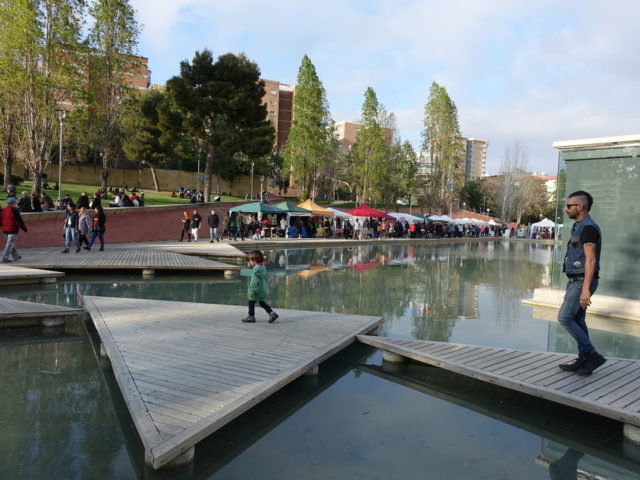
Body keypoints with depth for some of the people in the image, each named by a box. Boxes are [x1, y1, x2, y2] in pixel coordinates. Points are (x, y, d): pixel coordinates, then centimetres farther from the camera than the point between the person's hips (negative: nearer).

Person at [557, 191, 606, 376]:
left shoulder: (588, 227, -17)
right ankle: (583, 362, 15)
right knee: (577, 320, 11)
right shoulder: (581, 227, 15)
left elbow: (591, 260, -23)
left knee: (564, 318, -9)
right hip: (577, 282, 10)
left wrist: (585, 289, -27)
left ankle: (592, 355, -2)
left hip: (582, 283, -10)